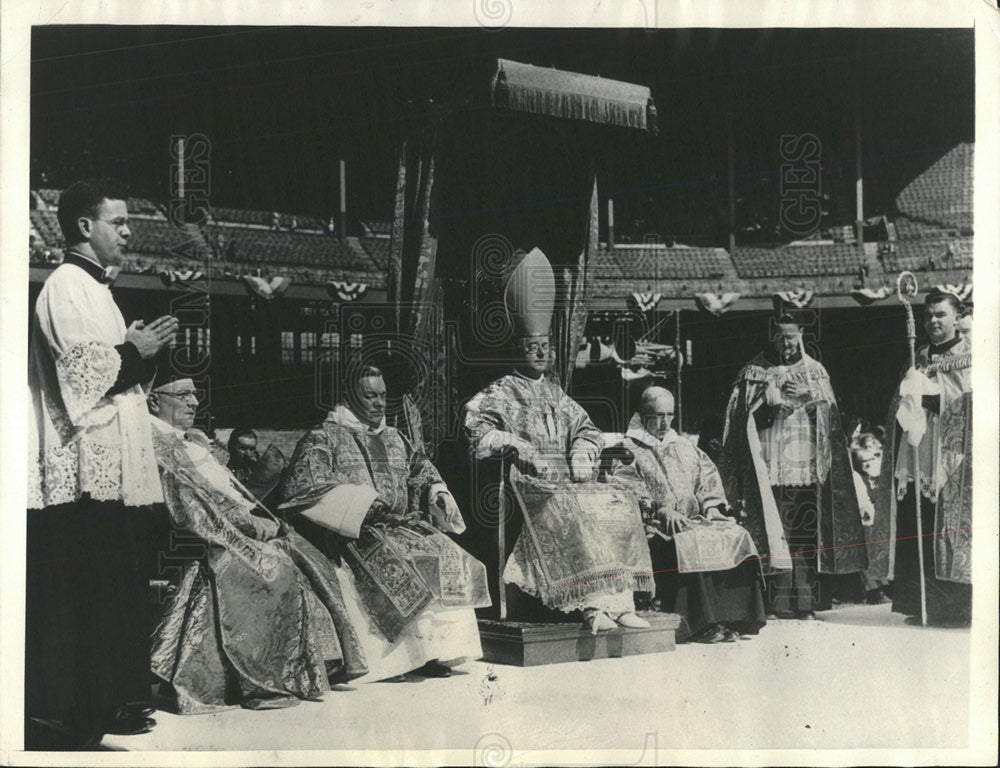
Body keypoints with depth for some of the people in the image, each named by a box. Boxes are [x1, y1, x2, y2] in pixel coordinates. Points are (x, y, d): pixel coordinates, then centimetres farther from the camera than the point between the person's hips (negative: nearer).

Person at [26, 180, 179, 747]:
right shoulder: (67, 286, -9)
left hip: (114, 465, 10)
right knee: (92, 589, -7)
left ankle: (107, 701, 17)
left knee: (116, 587, 10)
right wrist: (134, 350, -8)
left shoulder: (94, 287, 21)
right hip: (88, 467, -10)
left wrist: (143, 351, 9)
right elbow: (81, 368, -19)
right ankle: (84, 711, -1)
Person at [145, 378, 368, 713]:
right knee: (274, 570, -27)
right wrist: (248, 521, -16)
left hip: (239, 526, 9)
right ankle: (264, 683, -21)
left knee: (308, 561, -6)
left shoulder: (193, 440, 25)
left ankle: (319, 665, -7)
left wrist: (258, 517, 2)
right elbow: (186, 503, -15)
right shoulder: (153, 443, -6)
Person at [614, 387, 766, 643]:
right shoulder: (629, 450, 9)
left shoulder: (685, 447, 28)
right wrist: (661, 510, -19)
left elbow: (708, 476, 20)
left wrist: (711, 506, 0)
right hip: (656, 525, -5)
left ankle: (732, 617, -25)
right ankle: (702, 624, -34)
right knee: (689, 544, -36)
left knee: (736, 536, -21)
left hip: (696, 518, 5)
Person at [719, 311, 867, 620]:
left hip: (806, 463, 2)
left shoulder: (815, 370, 16)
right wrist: (771, 407, -13)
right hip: (771, 464, -1)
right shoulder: (757, 370, 11)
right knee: (775, 533, -8)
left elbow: (829, 410, 9)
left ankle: (806, 601, -1)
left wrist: (808, 395, -8)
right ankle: (780, 603, -6)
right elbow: (745, 412, 4)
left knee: (807, 533, -5)